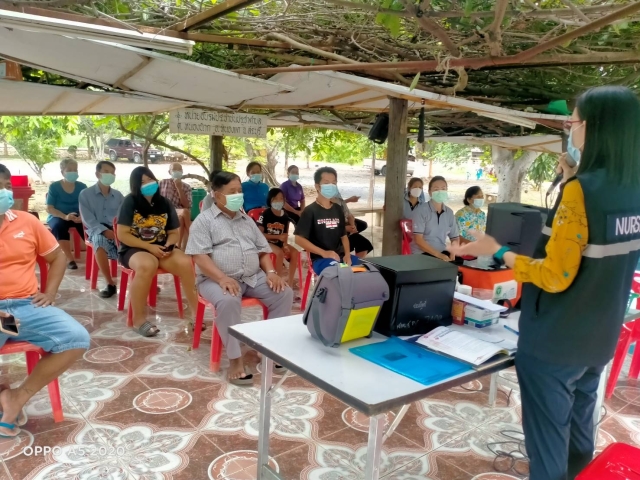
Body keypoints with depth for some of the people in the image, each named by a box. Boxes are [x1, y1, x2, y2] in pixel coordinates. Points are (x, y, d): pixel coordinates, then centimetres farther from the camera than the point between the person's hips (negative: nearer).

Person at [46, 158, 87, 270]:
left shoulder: (81, 186, 4)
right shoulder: (54, 186, -3)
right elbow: (49, 208, -7)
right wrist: (65, 216, -25)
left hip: (77, 217, 2)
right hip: (57, 216, -1)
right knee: (59, 226, -37)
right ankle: (69, 258, -32)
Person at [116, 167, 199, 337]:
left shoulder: (164, 203, 6)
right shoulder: (130, 202, -6)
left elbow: (174, 232, 10)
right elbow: (122, 235, -10)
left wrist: (167, 246, -12)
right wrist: (149, 247, -18)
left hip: (160, 249, 4)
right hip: (133, 249, -3)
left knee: (186, 263, -26)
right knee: (147, 265, -39)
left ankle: (196, 311, -14)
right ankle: (139, 319, -25)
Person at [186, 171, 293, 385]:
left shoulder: (247, 220, 18)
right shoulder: (204, 220, -1)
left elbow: (263, 250, 19)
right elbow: (199, 256, -12)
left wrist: (271, 272, -1)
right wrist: (222, 278, -26)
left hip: (254, 277, 6)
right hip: (217, 279, -6)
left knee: (284, 293, -15)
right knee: (228, 301, -37)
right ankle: (235, 360, -27)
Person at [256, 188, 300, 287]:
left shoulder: (285, 216, 4)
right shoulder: (265, 214, -11)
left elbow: (285, 234, 10)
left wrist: (285, 244, -12)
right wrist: (278, 236, -18)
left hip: (279, 242, 5)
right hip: (267, 242, -5)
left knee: (295, 253, -19)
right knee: (280, 253, -33)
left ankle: (290, 283, -12)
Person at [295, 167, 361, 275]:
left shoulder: (338, 209, 14)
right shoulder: (310, 211, -4)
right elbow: (299, 239, -9)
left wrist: (347, 254, -2)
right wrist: (323, 253, -16)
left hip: (340, 256, 6)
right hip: (320, 259, -6)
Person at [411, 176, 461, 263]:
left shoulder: (449, 212, 9)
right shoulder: (421, 211, -7)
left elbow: (455, 237, 14)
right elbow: (418, 239, -13)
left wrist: (453, 253, -8)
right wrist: (439, 255, -20)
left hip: (442, 252, 5)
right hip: (422, 252, -5)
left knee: (459, 261, -20)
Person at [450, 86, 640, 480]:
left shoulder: (582, 190, -23)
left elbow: (555, 276, -24)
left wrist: (498, 252, -15)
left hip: (555, 343, -8)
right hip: (599, 338, 8)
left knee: (547, 438, 9)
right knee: (579, 425, 26)